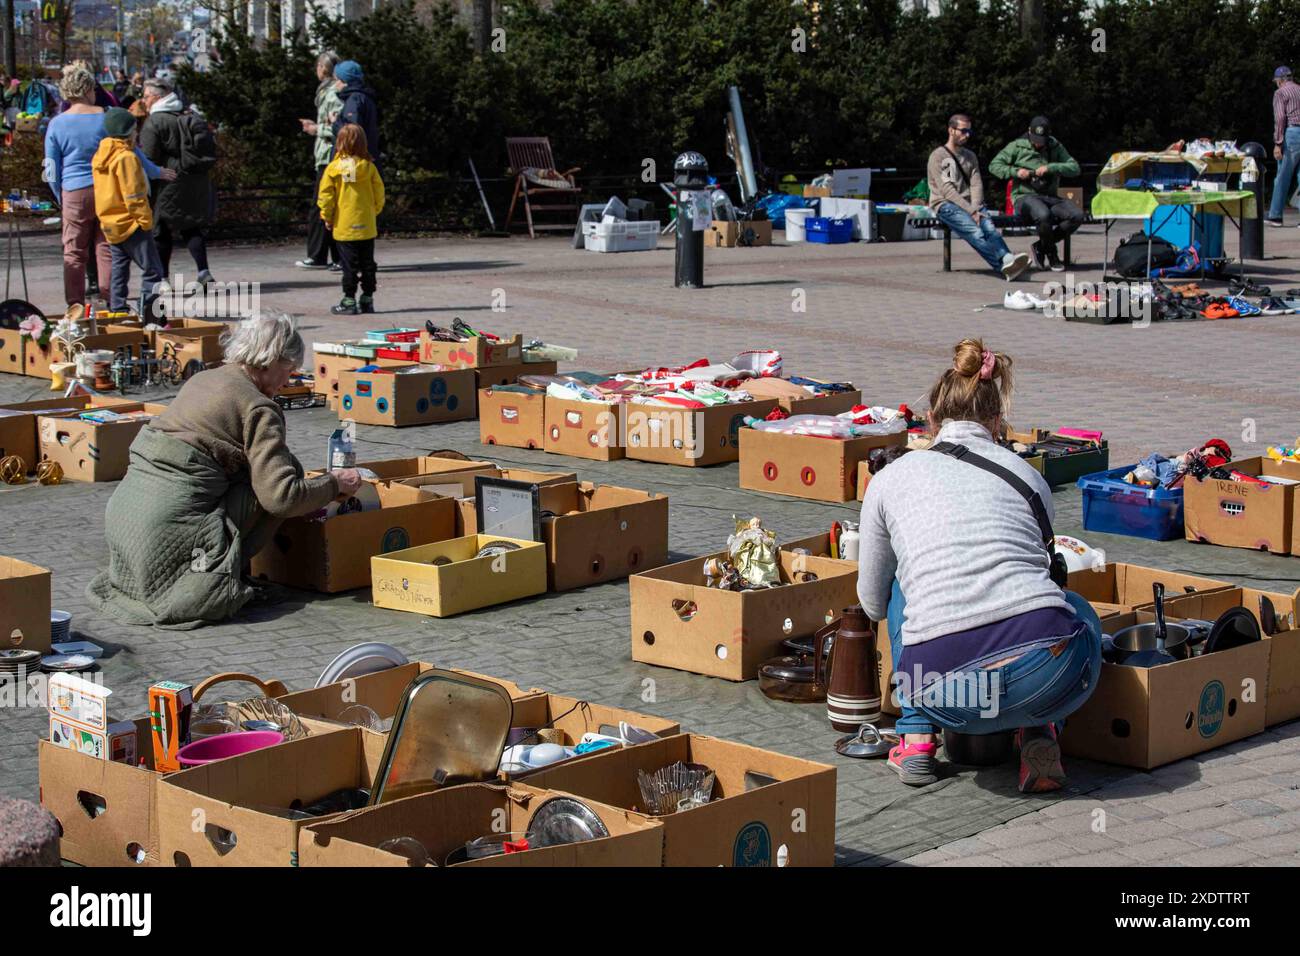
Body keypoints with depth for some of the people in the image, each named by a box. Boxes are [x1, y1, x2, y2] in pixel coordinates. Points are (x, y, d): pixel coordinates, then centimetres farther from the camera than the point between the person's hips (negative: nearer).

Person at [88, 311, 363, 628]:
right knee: (288, 467, 0)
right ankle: (213, 576, 0)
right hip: (164, 527, -8)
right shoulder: (259, 408, -7)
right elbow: (280, 496, -14)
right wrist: (334, 483, 5)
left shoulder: (201, 380, 18)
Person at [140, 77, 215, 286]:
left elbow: (148, 158, -14)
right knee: (191, 227, 13)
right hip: (196, 182, 6)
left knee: (161, 230, 3)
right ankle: (204, 271, 1)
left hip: (169, 182, -6)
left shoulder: (154, 123, -11)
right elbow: (211, 152, 13)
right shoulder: (191, 118, 10)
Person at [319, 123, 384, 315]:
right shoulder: (369, 167, -2)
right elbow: (379, 193, 2)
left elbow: (326, 195, -8)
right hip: (366, 226, 3)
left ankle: (349, 301, 0)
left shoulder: (334, 168, -9)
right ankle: (367, 299, 15)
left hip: (344, 227, -3)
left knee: (349, 265, 0)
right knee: (367, 264, 11)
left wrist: (327, 217, 4)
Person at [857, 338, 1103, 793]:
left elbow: (873, 602, 29)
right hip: (1048, 678, 0)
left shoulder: (891, 478, 17)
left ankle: (917, 738, 25)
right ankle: (1038, 737, 13)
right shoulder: (1027, 474, 21)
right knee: (1078, 612, 37)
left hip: (946, 689, 0)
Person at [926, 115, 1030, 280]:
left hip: (970, 204, 5)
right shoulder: (938, 156, 2)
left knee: (988, 225, -28)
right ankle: (1003, 265, -53)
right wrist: (970, 210, -18)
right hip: (945, 204, -5)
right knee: (973, 229, -33)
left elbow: (976, 185, 10)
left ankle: (1007, 260, -53)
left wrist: (975, 208, -11)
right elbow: (947, 190, -9)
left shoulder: (970, 157, 22)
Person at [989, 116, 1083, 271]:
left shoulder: (1056, 147, 11)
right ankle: (1051, 255, -12)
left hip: (1050, 197, 4)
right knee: (1044, 215, -39)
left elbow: (1074, 168, 0)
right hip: (1025, 196, -4)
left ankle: (1040, 247, -6)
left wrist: (1050, 168, -15)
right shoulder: (1018, 146, 4)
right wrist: (1015, 171, -14)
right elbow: (994, 165, 2)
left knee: (1077, 215, -22)